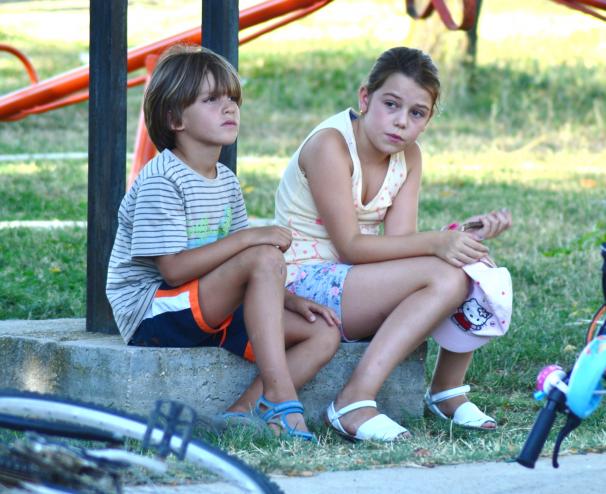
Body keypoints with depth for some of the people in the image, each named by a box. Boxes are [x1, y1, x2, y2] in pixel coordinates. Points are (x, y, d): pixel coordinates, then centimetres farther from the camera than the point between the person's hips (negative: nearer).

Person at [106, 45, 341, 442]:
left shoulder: (226, 181, 14)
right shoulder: (162, 181, -13)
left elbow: (241, 275, 17)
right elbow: (174, 269, -21)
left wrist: (290, 300, 0)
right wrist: (248, 237, -24)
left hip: (207, 314, 9)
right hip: (153, 313, -9)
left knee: (323, 333, -7)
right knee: (266, 257, -28)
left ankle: (242, 411, -21)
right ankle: (279, 395, -32)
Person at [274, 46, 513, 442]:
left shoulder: (409, 156, 6)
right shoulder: (330, 145, -18)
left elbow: (399, 240, -6)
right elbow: (351, 247, -22)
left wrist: (466, 233, -22)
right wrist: (436, 243, -31)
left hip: (356, 284, 8)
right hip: (306, 283, -8)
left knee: (477, 266, -12)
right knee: (447, 275, -26)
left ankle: (448, 390, 1)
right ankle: (355, 403, -31)